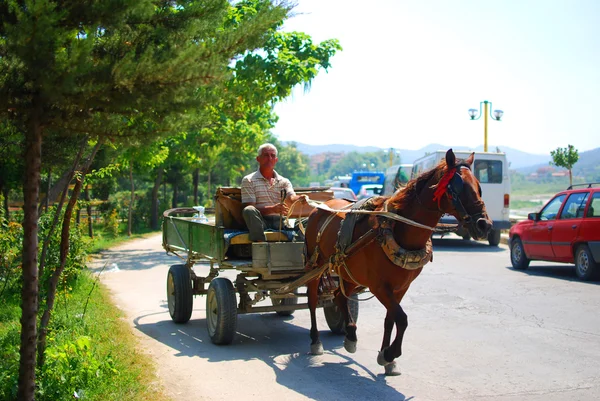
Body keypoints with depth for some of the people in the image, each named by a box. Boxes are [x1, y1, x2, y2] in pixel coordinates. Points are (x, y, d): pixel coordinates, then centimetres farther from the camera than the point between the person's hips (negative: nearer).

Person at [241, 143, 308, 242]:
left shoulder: (284, 181, 19)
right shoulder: (248, 181, 8)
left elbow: (292, 198, -2)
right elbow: (249, 209, -4)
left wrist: (300, 198, -28)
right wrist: (272, 209, -21)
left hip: (280, 221, 2)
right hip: (259, 222, -2)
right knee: (249, 210, -35)